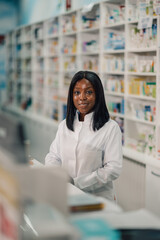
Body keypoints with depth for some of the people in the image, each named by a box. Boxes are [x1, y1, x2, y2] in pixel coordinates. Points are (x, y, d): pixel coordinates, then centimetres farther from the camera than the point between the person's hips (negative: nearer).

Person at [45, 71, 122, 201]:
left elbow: (113, 169, -9)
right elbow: (54, 155, 16)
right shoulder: (64, 125, 14)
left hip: (97, 198, -4)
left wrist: (76, 182, -14)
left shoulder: (110, 128, -4)